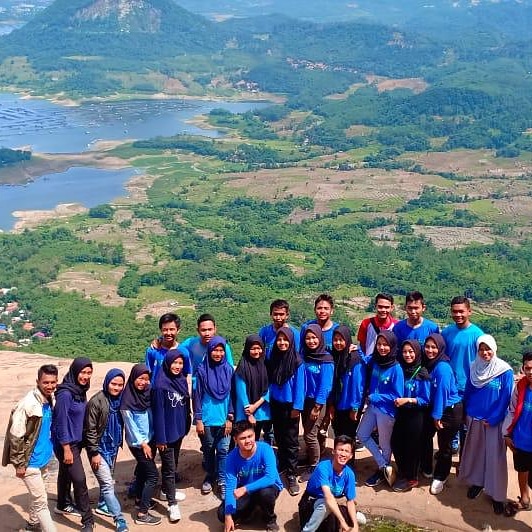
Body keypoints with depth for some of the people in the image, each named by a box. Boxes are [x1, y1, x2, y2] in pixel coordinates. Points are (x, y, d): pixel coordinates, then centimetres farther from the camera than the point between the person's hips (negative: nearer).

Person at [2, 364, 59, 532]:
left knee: (36, 497, 23)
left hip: (43, 458, 8)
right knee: (41, 501, -2)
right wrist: (19, 464, -17)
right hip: (31, 461, -8)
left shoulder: (51, 400, 0)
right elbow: (15, 436, -21)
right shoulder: (28, 404, -23)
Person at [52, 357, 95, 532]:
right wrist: (67, 449, -20)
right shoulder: (66, 394, -23)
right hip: (66, 443, -8)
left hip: (76, 441, 8)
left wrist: (79, 443, 16)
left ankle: (63, 505, 42)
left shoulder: (81, 390, 2)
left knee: (66, 474, 24)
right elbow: (61, 422, -21)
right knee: (79, 480, -8)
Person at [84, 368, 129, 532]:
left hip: (113, 447, 6)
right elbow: (90, 430, -16)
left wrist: (118, 444, 15)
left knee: (107, 480, 20)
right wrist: (94, 453, -16)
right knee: (108, 484, -8)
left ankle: (103, 506, 41)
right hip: (99, 448, -6)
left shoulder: (120, 400, -1)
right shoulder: (96, 401, -19)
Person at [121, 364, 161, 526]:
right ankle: (142, 514, -5)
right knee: (153, 475, -8)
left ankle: (139, 499, 41)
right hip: (137, 443, -7)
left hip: (150, 439, 7)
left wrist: (150, 441, 7)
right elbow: (130, 424, -14)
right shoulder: (128, 399, -18)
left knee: (143, 469, 21)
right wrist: (142, 444, -11)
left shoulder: (147, 393, 0)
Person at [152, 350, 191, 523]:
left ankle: (167, 490, 40)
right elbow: (158, 412, -18)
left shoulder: (182, 380, 0)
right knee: (169, 467, 0)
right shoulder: (161, 385, -21)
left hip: (179, 430, 7)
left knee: (174, 463, 22)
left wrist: (186, 426, 12)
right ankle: (172, 504, 7)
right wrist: (160, 438, -16)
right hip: (166, 433, -7)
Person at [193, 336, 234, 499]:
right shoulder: (202, 370, -7)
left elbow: (232, 394, 3)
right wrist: (198, 419, -5)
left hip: (223, 418, 1)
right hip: (207, 419, -1)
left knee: (223, 450, 1)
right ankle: (209, 477, 29)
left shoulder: (228, 370, -1)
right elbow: (196, 395, -3)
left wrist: (230, 417, 0)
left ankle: (222, 481, 12)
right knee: (208, 449, 13)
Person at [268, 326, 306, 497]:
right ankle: (282, 465, 32)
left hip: (290, 406, -4)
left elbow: (300, 385, -11)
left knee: (291, 441, -1)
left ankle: (291, 475, 3)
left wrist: (297, 407, -12)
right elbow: (270, 382, 10)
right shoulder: (273, 360, 2)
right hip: (276, 405, 5)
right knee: (279, 438, 16)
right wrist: (269, 399, 6)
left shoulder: (297, 362, -11)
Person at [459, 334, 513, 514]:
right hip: (474, 419, 4)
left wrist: (492, 419, -11)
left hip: (494, 421, -4)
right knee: (475, 451, 14)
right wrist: (467, 414, 7)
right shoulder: (474, 368, 1)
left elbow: (505, 399, -11)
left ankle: (497, 494, 8)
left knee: (495, 456, -1)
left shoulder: (505, 371, -12)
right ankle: (477, 482, 33)